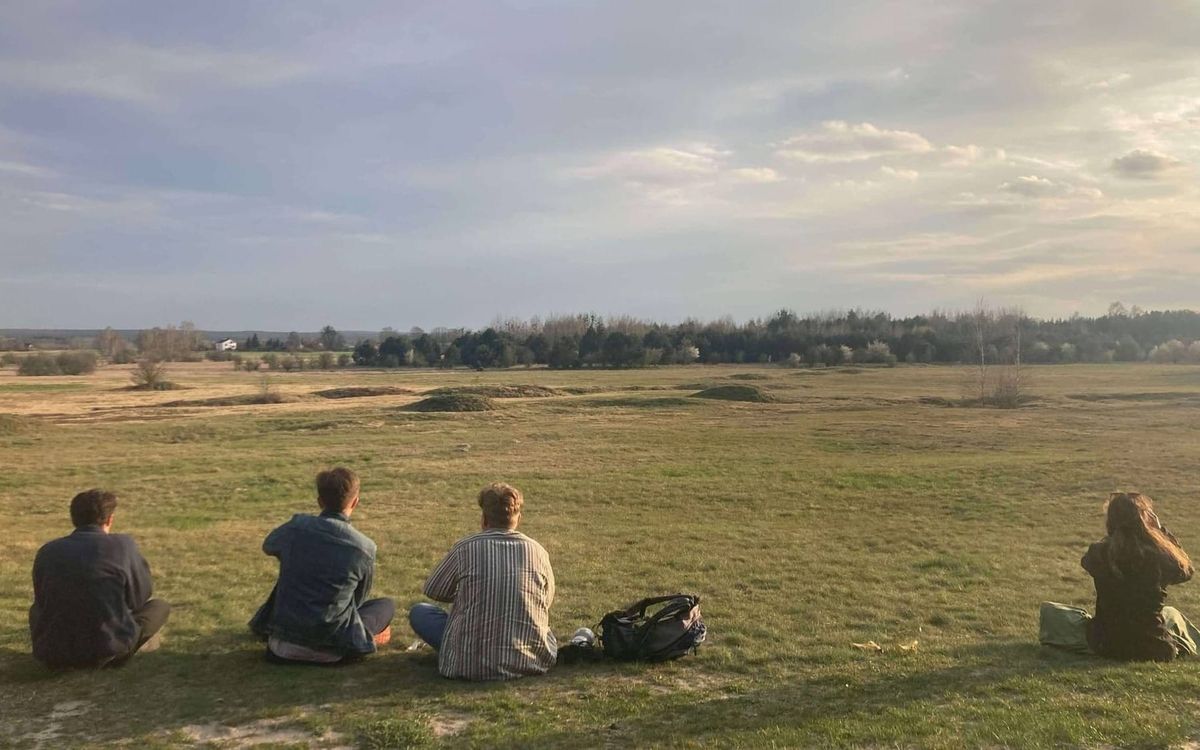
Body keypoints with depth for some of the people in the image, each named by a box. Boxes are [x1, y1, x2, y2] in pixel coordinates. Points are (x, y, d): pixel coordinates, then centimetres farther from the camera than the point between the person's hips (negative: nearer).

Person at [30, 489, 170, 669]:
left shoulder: (47, 551, 3)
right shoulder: (122, 544, -7)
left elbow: (42, 600, 17)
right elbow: (141, 596, 4)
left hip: (52, 656, 4)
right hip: (106, 653, -3)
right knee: (160, 607, 17)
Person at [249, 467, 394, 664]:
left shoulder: (296, 527, -6)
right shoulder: (364, 548, -10)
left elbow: (268, 546, 18)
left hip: (281, 645, 4)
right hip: (329, 651, -4)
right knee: (387, 605, 18)